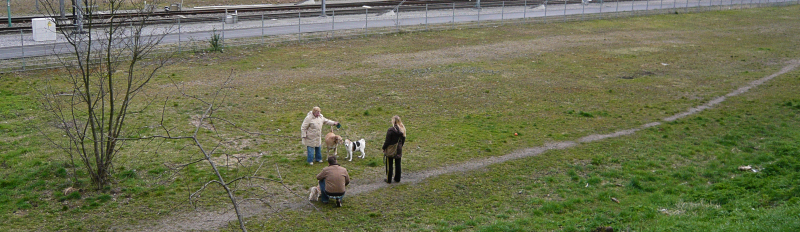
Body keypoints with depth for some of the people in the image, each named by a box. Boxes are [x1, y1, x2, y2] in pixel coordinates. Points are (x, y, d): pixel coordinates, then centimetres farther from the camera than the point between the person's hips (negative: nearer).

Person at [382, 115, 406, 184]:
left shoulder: (391, 130, -22)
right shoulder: (402, 130, -3)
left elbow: (387, 141, -17)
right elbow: (403, 140, 8)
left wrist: (384, 148, -2)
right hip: (399, 150, 5)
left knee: (389, 165, 7)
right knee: (398, 164, 16)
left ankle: (388, 179, 15)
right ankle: (397, 179, 26)